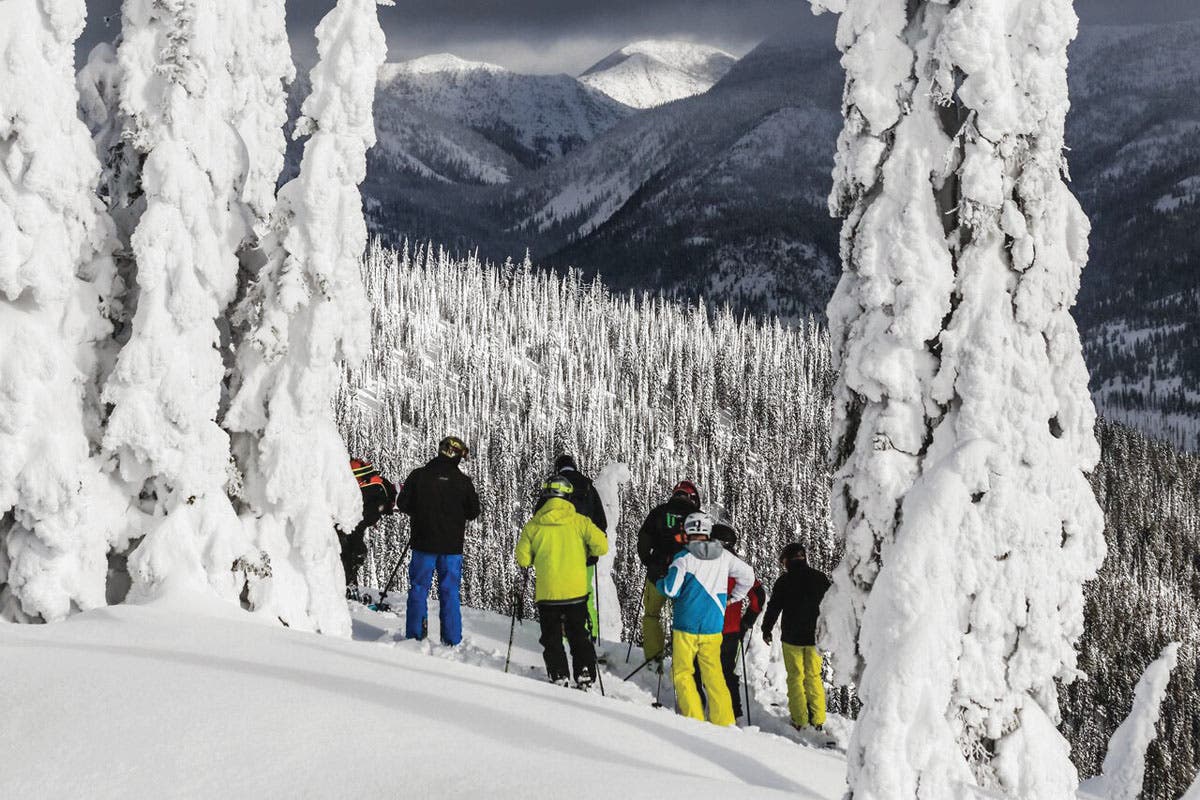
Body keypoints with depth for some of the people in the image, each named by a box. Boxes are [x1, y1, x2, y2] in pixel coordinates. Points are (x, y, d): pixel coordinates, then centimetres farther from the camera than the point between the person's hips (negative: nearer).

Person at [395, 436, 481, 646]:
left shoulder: (419, 475, -5)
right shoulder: (464, 482, -5)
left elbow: (403, 504, -1)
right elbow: (473, 512, 3)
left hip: (424, 544, 0)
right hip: (452, 547, 1)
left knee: (418, 590, 9)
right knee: (450, 593, 7)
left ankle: (415, 636, 6)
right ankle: (452, 641, 7)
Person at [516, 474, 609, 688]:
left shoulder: (533, 525, -5)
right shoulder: (579, 521, -5)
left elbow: (522, 559, -4)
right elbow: (601, 545, -10)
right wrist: (588, 553, 10)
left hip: (547, 591, -1)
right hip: (576, 590, 1)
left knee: (552, 638, 11)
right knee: (578, 634, 15)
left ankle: (558, 675, 5)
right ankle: (585, 674, 7)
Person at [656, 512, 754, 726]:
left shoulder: (683, 558, -12)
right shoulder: (724, 556, 2)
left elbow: (671, 590, -12)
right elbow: (748, 576, 11)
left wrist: (659, 581, 9)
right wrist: (732, 598, 24)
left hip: (686, 626, -4)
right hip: (713, 628, 4)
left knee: (682, 673, 7)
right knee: (713, 674, 11)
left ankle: (694, 720, 0)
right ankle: (723, 721, 8)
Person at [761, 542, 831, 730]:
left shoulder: (784, 581, -7)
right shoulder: (820, 578, 2)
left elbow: (773, 607, -5)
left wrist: (767, 630, 9)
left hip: (792, 637, -3)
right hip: (815, 636, 3)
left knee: (795, 678, 5)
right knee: (814, 677, 11)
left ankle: (800, 721, 2)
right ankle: (818, 720, 9)